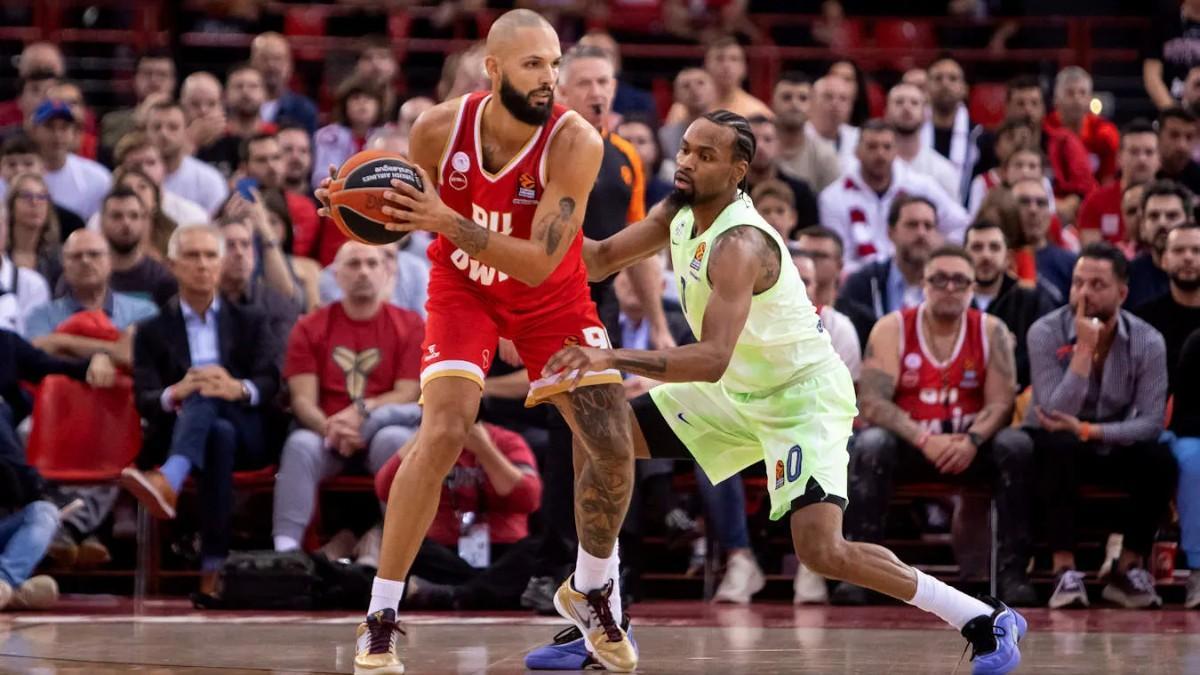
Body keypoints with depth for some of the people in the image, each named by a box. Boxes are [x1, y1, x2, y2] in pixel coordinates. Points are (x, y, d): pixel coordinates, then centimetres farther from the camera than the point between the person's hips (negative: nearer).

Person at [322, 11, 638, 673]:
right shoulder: (438, 129, -23)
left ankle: (591, 591, 25)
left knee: (613, 446, -4)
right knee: (443, 432, -21)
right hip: (463, 288, -1)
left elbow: (539, 264, -33)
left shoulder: (574, 143, -29)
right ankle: (380, 618, -12)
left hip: (551, 297, 1)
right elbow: (406, 210, -2)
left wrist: (447, 222, -44)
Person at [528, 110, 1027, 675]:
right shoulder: (681, 212, -3)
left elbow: (712, 358, -40)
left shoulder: (738, 245, -30)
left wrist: (613, 358, -46)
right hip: (737, 391, 9)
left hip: (803, 395, -9)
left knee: (823, 552, -24)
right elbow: (600, 261, 8)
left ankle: (986, 622, -11)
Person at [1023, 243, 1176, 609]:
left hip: (1114, 444, 2)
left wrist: (1088, 431, -31)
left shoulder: (1147, 341, -11)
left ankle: (1129, 569, -15)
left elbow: (1152, 421, -18)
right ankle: (1065, 571, -33)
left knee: (1160, 459, -29)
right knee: (1057, 449, -37)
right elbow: (1057, 414, -26)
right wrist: (1084, 348, -32)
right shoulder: (1046, 332, -17)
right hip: (1056, 444, -2)